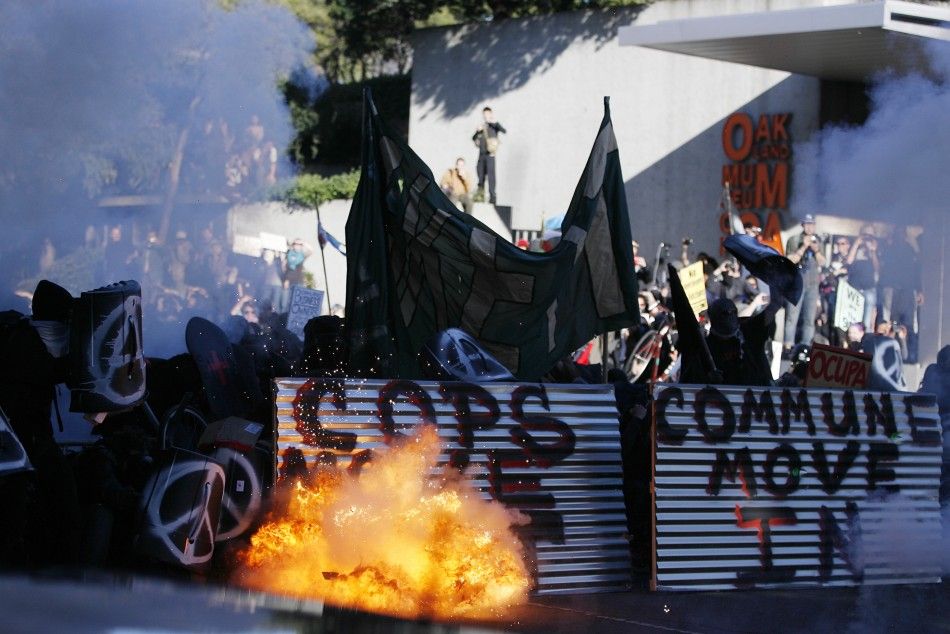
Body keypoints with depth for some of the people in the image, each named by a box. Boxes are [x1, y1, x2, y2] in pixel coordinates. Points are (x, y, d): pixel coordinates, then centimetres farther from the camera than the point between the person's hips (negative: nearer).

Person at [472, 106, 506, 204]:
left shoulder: (493, 125, 3)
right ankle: (480, 194, 15)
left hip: (490, 153, -6)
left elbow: (504, 131, -13)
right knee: (481, 175, 8)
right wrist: (478, 131, -1)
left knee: (490, 175, -10)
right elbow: (474, 138, 18)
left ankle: (492, 196, -11)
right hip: (481, 153, 6)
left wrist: (495, 122, -22)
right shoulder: (482, 126, 18)